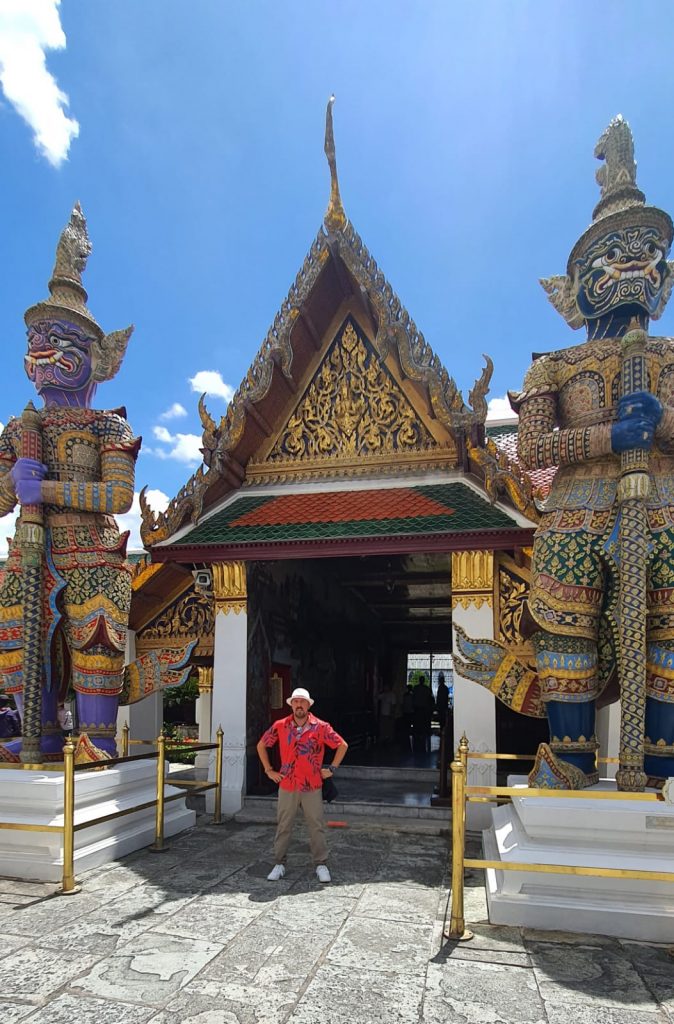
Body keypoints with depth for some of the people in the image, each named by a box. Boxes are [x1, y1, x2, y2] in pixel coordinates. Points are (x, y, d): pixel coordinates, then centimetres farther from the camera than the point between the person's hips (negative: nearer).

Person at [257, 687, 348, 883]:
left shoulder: (321, 727, -6)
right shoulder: (280, 726, -3)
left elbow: (342, 745, 3)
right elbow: (261, 745, 10)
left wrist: (332, 768, 0)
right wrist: (269, 770, 6)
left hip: (312, 787, -1)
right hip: (287, 786, 1)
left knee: (316, 827, 6)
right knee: (283, 826, 9)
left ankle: (321, 865, 18)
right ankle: (279, 864, 21)